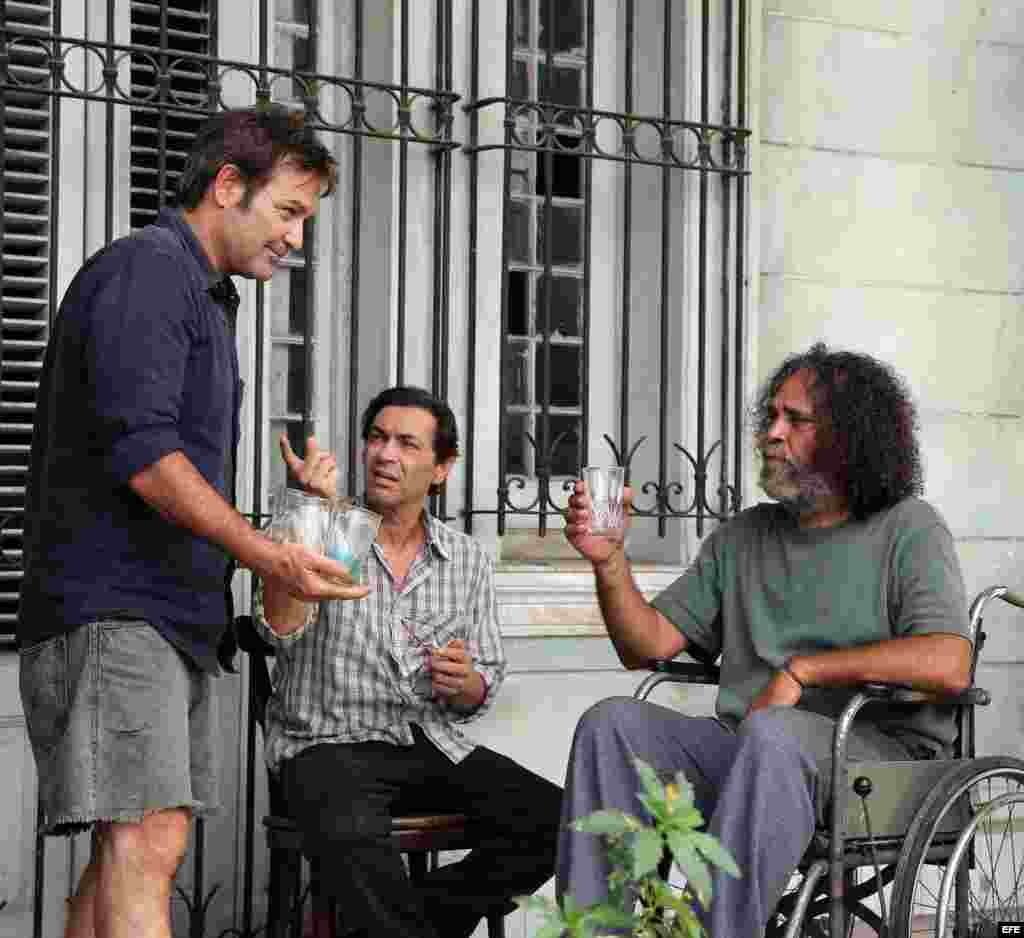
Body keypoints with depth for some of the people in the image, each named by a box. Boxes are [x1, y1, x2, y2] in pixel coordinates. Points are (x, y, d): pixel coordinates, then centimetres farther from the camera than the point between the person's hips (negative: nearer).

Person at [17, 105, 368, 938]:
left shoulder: (205, 296, 25)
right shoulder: (144, 270, -7)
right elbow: (139, 448, -19)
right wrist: (263, 554, -24)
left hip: (173, 614, 10)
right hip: (111, 609, -10)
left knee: (144, 845, 6)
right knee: (144, 844, -18)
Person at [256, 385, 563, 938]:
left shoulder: (467, 559, 11)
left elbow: (482, 691, 16)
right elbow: (283, 632, -19)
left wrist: (467, 684, -9)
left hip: (432, 746, 5)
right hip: (329, 745, -4)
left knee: (554, 821, -18)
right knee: (351, 833, -38)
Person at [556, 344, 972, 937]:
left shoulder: (907, 529, 3)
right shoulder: (741, 538, 20)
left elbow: (948, 665, -14)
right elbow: (649, 645, 14)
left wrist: (801, 670, -14)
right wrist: (609, 560, -3)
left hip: (878, 752, -5)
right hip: (742, 749, 5)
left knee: (772, 733, -37)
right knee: (612, 722, -18)